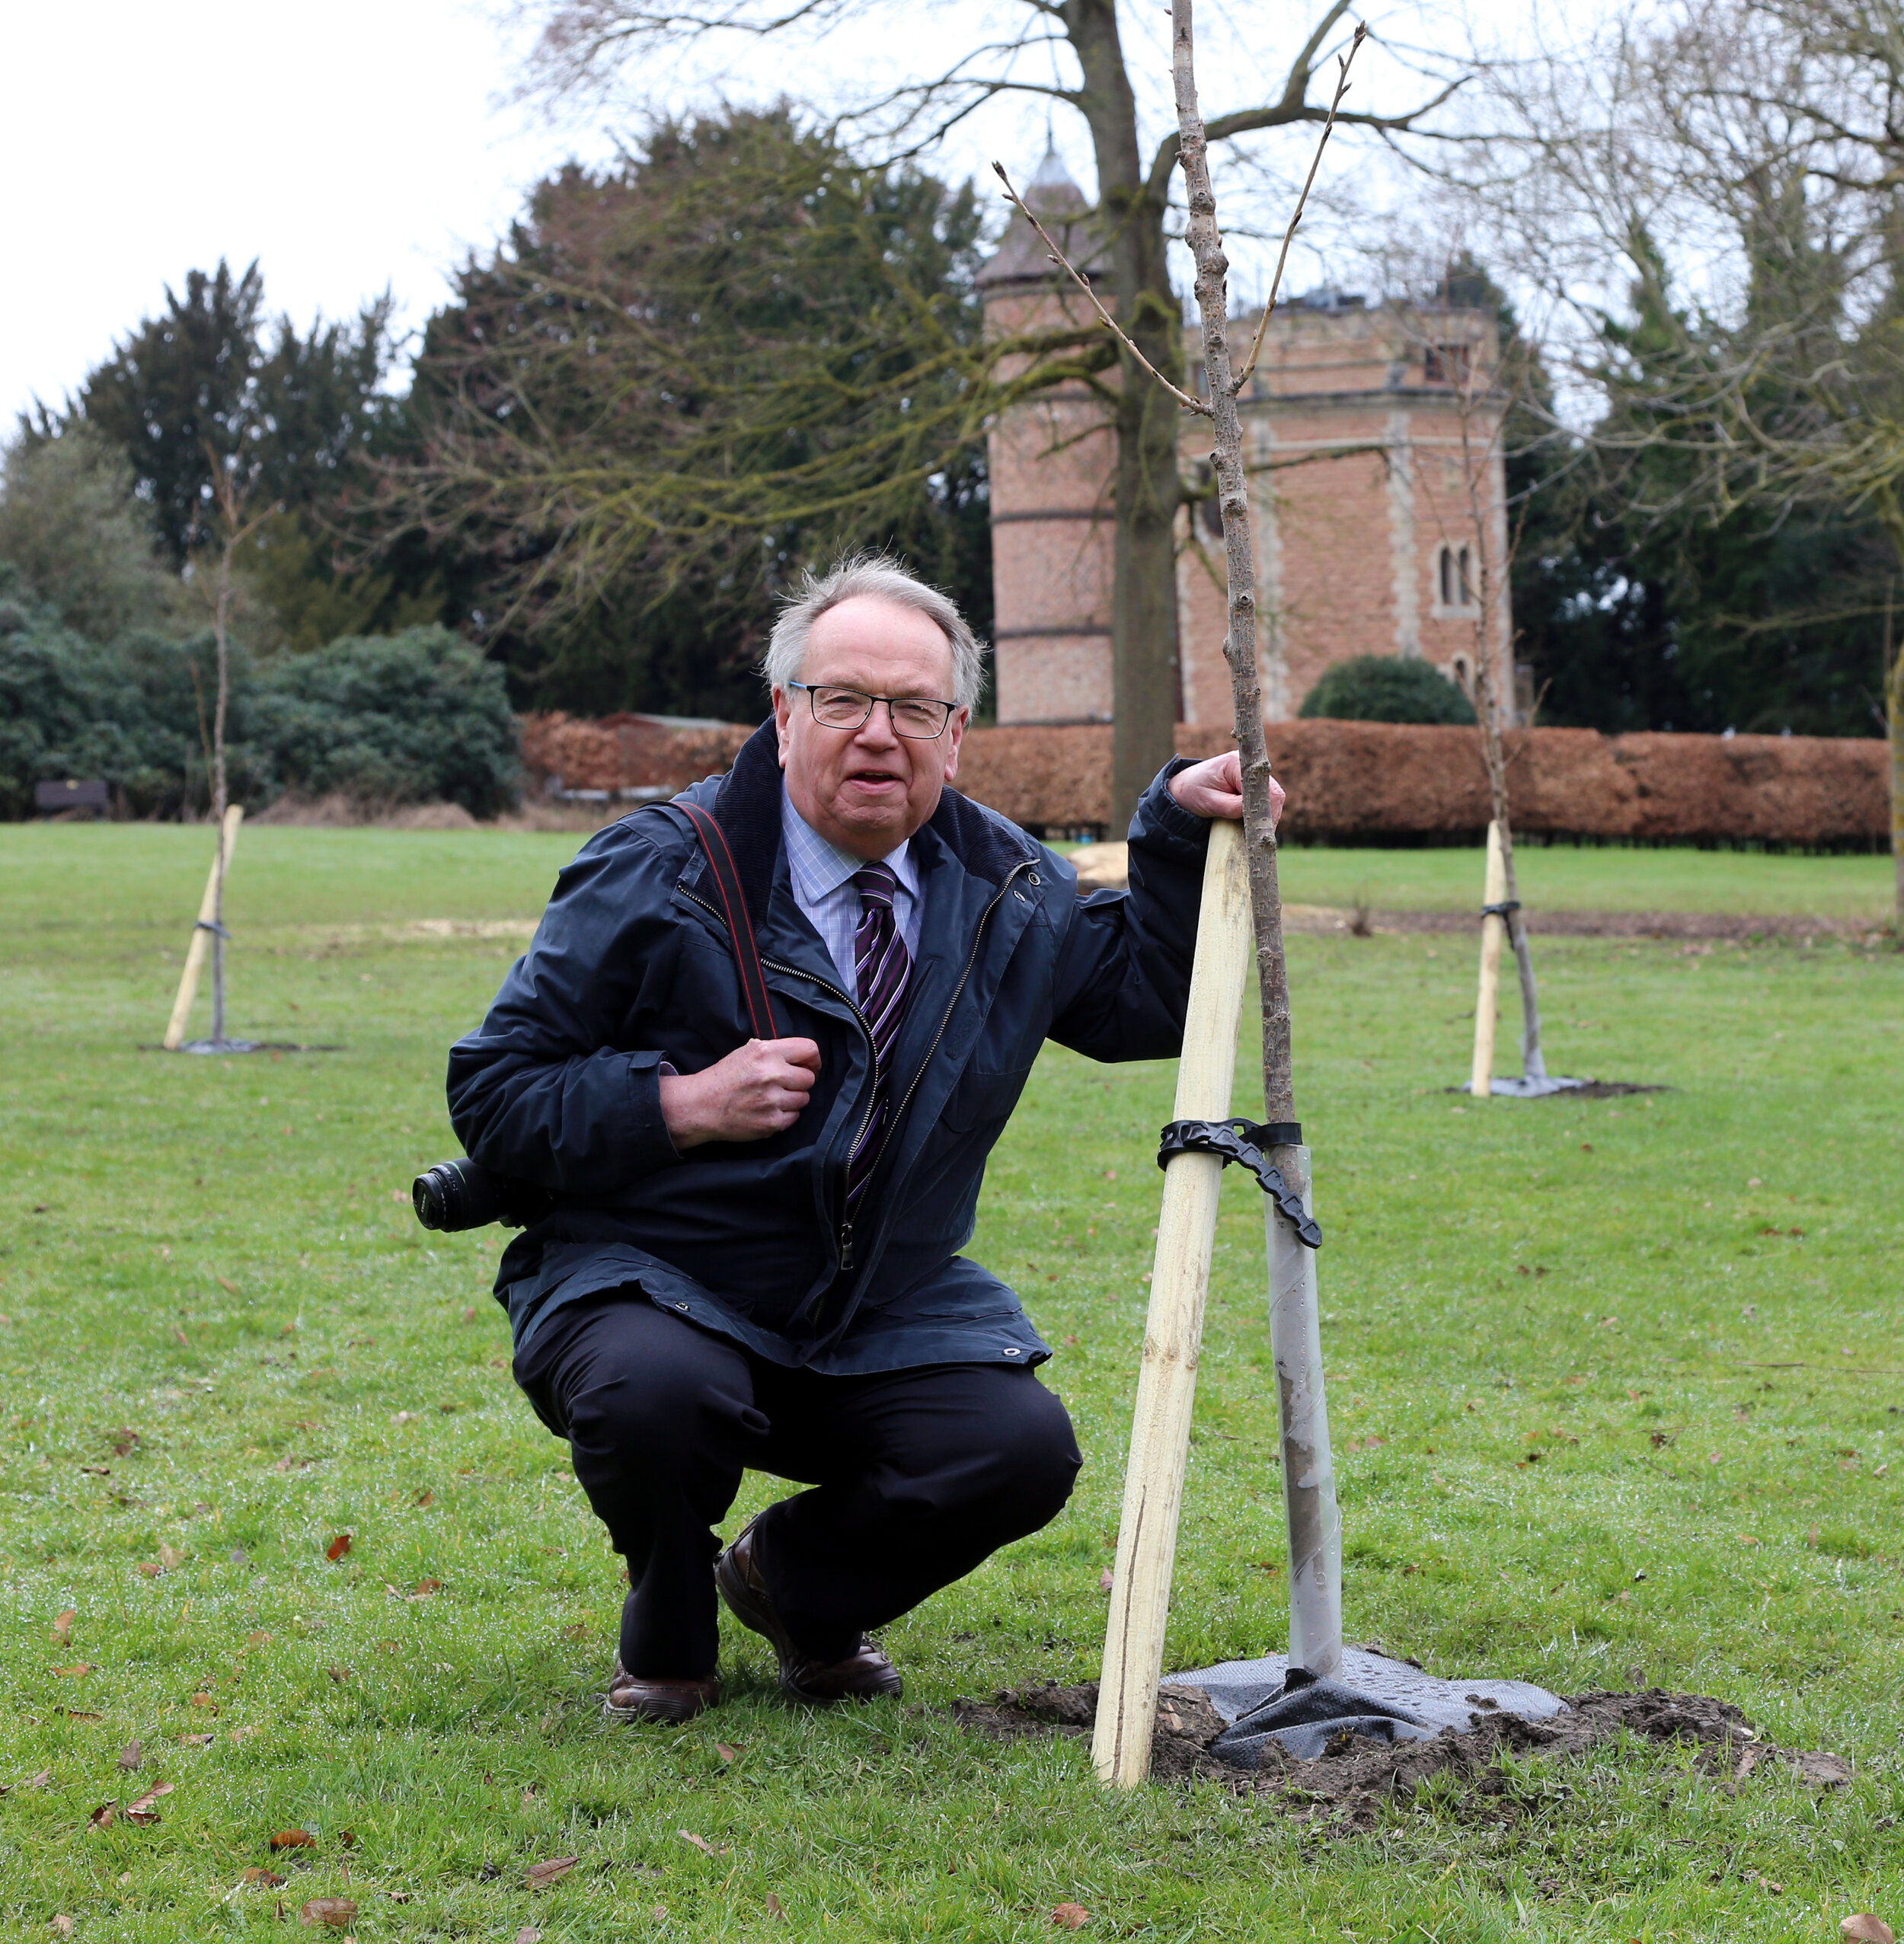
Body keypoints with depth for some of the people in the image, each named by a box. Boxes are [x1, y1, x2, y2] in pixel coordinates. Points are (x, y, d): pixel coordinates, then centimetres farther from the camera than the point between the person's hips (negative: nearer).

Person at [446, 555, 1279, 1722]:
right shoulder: (659, 874, -10)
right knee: (656, 1395, -37)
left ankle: (796, 1583, 12)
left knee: (1024, 1450, -21)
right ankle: (668, 1631, 1)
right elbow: (494, 1090, -8)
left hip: (887, 1317, 4)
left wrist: (1180, 831, 1)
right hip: (650, 1286, -4)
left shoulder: (1008, 889, 4)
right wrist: (685, 1104, -22)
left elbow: (1148, 1002, 16)